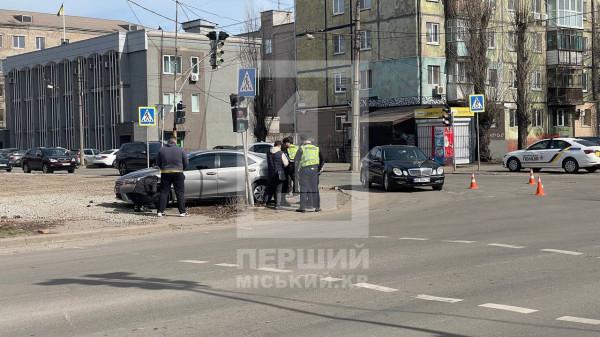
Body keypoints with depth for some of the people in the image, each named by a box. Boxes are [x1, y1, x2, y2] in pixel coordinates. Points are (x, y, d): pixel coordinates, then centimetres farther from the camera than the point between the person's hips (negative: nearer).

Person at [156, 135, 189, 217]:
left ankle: (160, 211, 3)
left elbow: (158, 163, 9)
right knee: (180, 193, 4)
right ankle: (182, 212, 2)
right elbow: (186, 163, 2)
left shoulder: (161, 150, 4)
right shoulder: (181, 150, -1)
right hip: (178, 173, -2)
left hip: (165, 174, 2)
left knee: (163, 193, 7)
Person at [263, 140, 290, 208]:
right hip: (279, 174, -4)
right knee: (278, 190, 2)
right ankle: (277, 204, -2)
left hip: (270, 174, 4)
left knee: (269, 189, 18)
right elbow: (286, 164, -10)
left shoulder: (268, 153, 4)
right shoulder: (281, 154, -12)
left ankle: (266, 202, 22)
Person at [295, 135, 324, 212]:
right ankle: (317, 207, 9)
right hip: (314, 170, 3)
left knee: (303, 189, 2)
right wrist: (319, 170, 21)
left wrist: (297, 171, 7)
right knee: (315, 188, 8)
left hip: (304, 170, -3)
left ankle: (302, 207, 0)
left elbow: (296, 160, -1)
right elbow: (322, 161, 16)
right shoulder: (316, 149, 12)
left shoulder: (301, 149, 1)